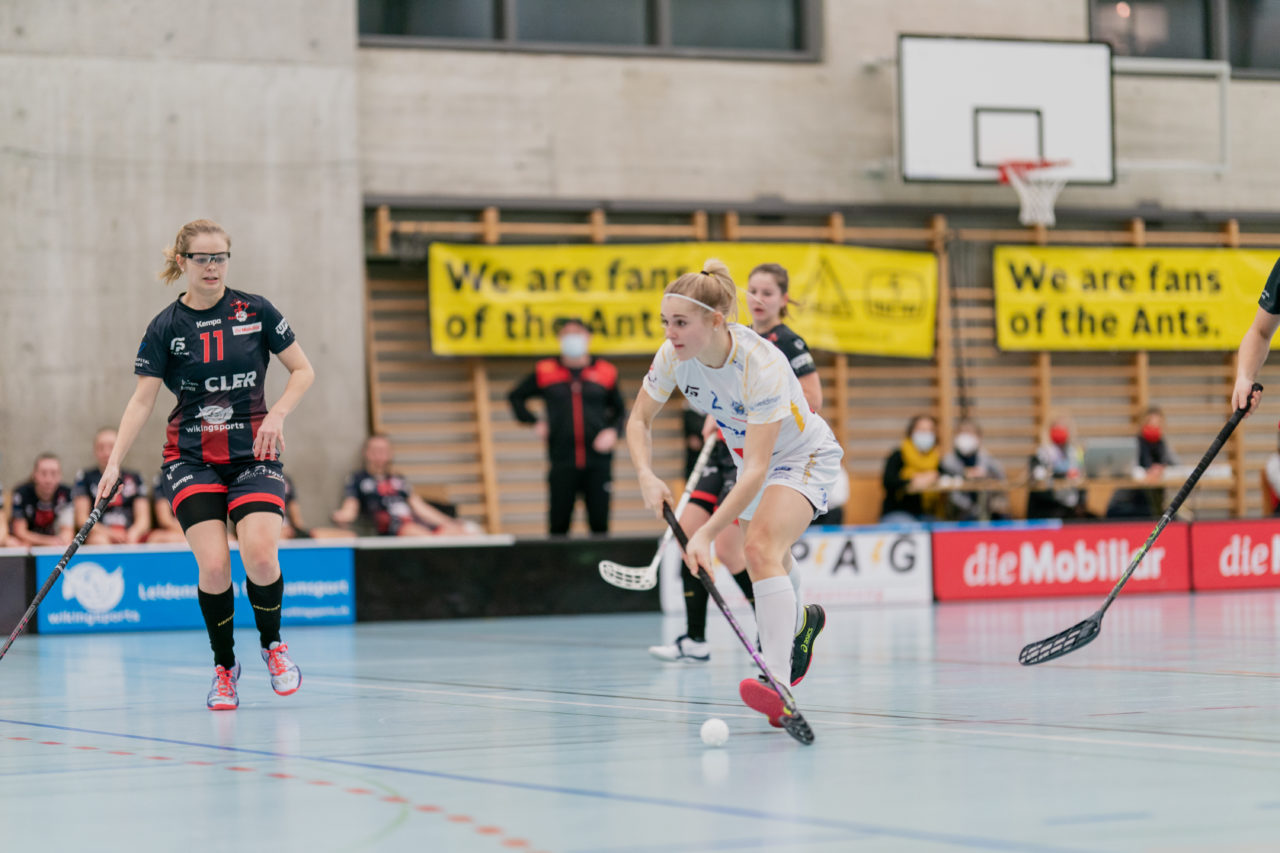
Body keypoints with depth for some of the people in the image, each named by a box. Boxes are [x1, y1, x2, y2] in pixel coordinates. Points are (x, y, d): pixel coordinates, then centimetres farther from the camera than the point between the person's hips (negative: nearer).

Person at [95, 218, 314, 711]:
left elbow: (303, 370, 6)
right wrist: (114, 462, -14)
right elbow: (142, 399, -4)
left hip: (254, 453, 0)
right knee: (213, 567, -15)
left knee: (260, 557, -20)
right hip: (192, 459, 0)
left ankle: (272, 644, 10)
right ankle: (224, 668, 8)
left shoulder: (255, 311, 1)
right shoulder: (166, 328, -1)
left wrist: (277, 414, -10)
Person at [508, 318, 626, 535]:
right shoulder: (546, 372, 8)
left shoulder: (605, 372, 8)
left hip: (598, 461, 0)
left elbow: (619, 410, 19)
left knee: (599, 523, -1)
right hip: (562, 462, 0)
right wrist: (534, 422, 8)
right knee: (559, 524, -1)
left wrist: (612, 431, 0)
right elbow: (516, 397, 21)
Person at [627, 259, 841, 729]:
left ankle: (777, 681, -40)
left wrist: (706, 534, -45)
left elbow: (757, 470, -39)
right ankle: (801, 622, 54)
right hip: (748, 458, 7)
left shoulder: (763, 366, -38)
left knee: (761, 547, -30)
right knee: (769, 565, 19)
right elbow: (640, 420, -5)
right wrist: (646, 475, -24)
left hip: (805, 457, -7)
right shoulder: (674, 355, -20)